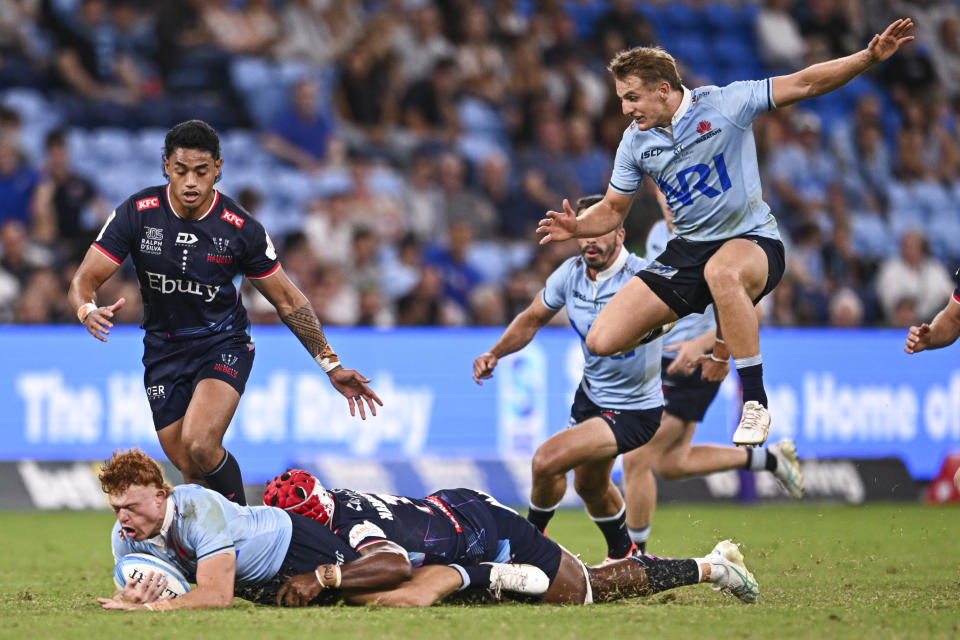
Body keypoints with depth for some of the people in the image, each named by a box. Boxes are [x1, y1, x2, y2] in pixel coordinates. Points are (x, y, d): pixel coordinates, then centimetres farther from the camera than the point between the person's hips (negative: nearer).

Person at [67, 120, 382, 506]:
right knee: (192, 472, -1)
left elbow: (288, 301, -2)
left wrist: (331, 365, -4)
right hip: (163, 353, 3)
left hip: (223, 345, -3)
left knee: (200, 445, -27)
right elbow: (84, 280, -11)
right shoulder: (136, 214, -13)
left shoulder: (242, 229, -14)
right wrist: (89, 311, -36)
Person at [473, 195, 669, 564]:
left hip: (633, 410, -7)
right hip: (590, 394, 7)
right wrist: (495, 353, -6)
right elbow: (533, 319, 10)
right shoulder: (570, 274, -7)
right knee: (589, 485, 24)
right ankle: (622, 555, 51)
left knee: (547, 461, -19)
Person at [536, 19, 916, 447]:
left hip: (753, 240, -5)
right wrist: (577, 227, -10)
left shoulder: (724, 104, -11)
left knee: (721, 271, -45)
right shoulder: (635, 142, 2)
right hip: (689, 249, 5)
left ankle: (755, 403, -33)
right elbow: (613, 209, 13)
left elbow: (805, 84, -12)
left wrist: (870, 57, -24)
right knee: (602, 341, -9)